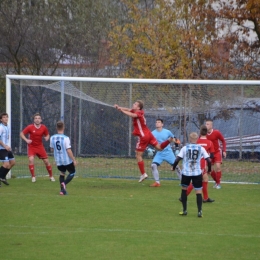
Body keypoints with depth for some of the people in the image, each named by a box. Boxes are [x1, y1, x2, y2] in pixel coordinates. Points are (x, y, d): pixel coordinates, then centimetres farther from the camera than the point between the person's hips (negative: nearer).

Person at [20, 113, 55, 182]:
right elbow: (21, 134, -8)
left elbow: (47, 135, 10)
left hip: (40, 146, 2)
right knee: (31, 159, -23)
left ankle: (51, 176, 21)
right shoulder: (30, 127, -14)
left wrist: (47, 138, -15)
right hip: (31, 146, -2)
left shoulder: (44, 128, -7)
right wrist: (26, 140, -24)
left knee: (46, 161, 3)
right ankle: (33, 177, -12)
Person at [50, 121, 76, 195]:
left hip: (58, 161, 5)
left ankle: (62, 190, 9)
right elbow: (68, 150, -20)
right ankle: (64, 183, -12)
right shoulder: (66, 138, -20)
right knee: (72, 172, 15)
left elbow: (52, 149, 9)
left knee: (62, 173, 23)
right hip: (67, 160, -4)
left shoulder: (52, 138, -4)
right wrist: (74, 160, -11)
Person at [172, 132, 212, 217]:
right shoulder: (201, 148, -1)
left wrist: (173, 167, 9)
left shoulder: (185, 148, -3)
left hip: (186, 173, 0)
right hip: (197, 173, 0)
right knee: (198, 192, 4)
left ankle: (184, 210, 17)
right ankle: (199, 211, -6)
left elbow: (177, 159, -8)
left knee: (184, 189, 18)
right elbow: (208, 160, -3)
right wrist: (209, 169, 14)